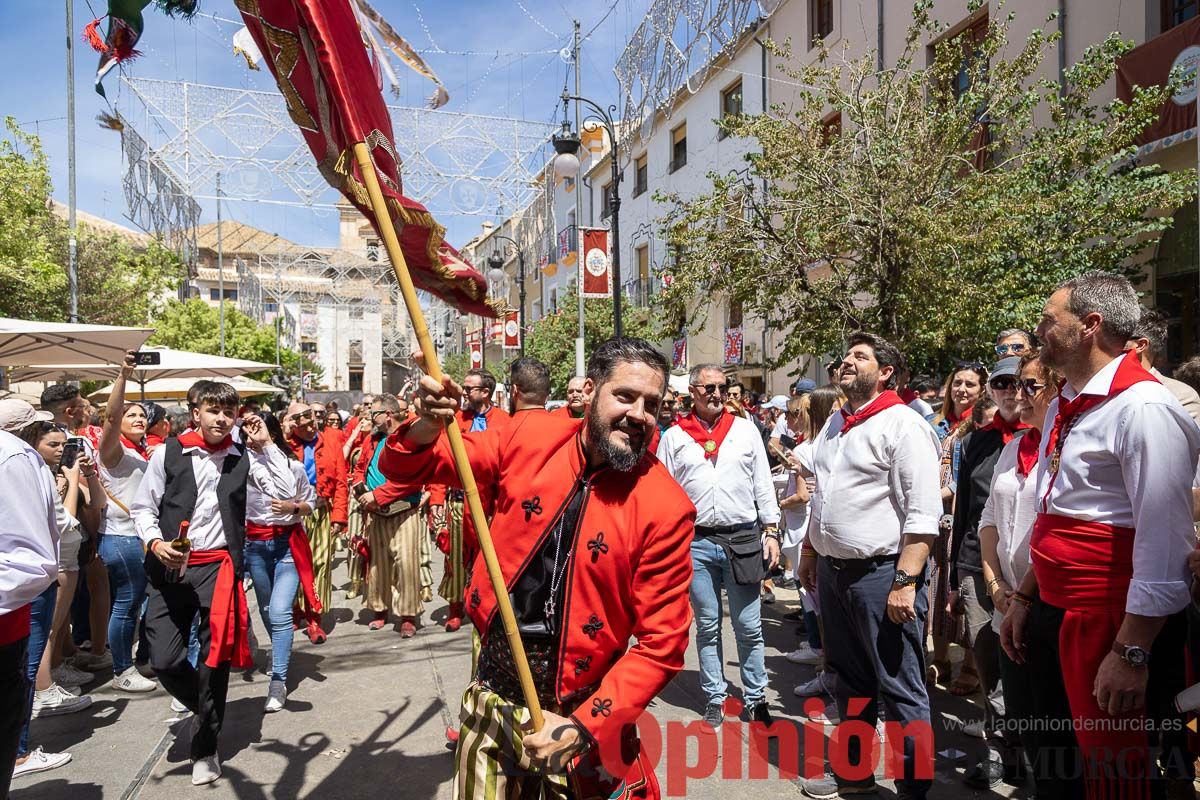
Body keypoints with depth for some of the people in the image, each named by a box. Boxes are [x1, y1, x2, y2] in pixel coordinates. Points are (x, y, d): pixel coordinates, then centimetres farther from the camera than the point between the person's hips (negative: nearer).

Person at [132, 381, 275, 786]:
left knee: (215, 660, 5)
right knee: (164, 660, 1)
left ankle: (205, 749, 24)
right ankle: (207, 711, 33)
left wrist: (263, 449, -12)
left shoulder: (243, 457, 0)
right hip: (171, 566, 1)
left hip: (219, 566, 0)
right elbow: (142, 507, 6)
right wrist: (154, 542, -11)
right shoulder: (168, 453, -1)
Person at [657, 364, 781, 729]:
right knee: (707, 627, 11)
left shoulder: (745, 430, 6)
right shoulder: (674, 437, 3)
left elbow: (763, 485, 9)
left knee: (749, 627, 8)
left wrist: (770, 531, 4)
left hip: (743, 540, 0)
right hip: (696, 542, 0)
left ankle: (756, 699, 23)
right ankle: (715, 698, 25)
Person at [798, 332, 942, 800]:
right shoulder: (834, 425, 13)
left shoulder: (903, 424, -12)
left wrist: (905, 581, -22)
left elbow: (924, 513, -18)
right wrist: (809, 553, 20)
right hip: (832, 570, 8)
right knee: (850, 680, 21)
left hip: (881, 573, -8)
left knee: (901, 690, 4)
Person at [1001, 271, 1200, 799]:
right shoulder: (1063, 406, 11)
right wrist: (1025, 600, 19)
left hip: (1112, 622, -8)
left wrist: (1132, 653, -21)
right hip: (1054, 613, 8)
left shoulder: (1143, 408, -17)